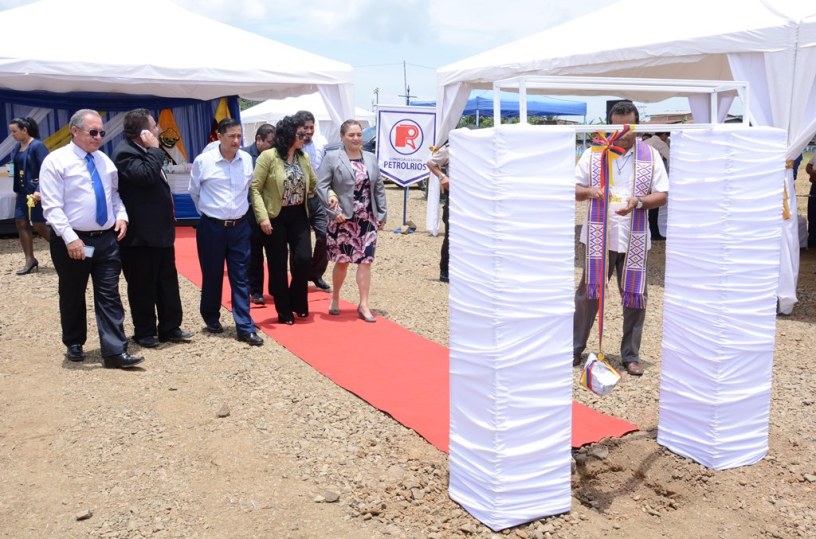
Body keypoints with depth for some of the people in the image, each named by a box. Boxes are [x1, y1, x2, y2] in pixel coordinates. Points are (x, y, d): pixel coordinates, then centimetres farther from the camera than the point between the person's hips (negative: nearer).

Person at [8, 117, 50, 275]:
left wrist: (39, 190, -26)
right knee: (21, 223, 4)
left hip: (36, 192, -8)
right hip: (23, 192, 8)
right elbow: (16, 168, 16)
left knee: (38, 225, -3)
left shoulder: (37, 146, -13)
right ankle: (30, 260, 11)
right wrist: (17, 188, 7)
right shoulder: (16, 147, 10)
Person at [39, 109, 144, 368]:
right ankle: (74, 344, 31)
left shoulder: (104, 160, 9)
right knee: (72, 297, 12)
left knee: (109, 296, 0)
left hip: (106, 239, 4)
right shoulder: (56, 161, -8)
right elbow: (52, 207, -14)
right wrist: (70, 238, -22)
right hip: (72, 241, -4)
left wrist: (121, 216, -1)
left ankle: (115, 352, 0)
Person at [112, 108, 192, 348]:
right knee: (142, 286, 4)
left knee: (168, 282, 13)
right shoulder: (125, 153, -16)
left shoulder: (143, 151, 15)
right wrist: (154, 149, -19)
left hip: (160, 230, 9)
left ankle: (170, 328, 23)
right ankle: (145, 333, 16)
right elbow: (146, 176, -31)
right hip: (141, 234, -9)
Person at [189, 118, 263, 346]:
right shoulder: (203, 161, -10)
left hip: (240, 226, 2)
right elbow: (194, 192, 5)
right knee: (212, 276, 10)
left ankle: (245, 327, 7)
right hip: (212, 227, -2)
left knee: (241, 278, 3)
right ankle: (211, 318, 31)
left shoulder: (247, 159, -1)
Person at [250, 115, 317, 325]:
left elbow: (314, 184, 15)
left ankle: (297, 303, 17)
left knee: (304, 258, -7)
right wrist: (262, 217, -18)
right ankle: (284, 311, 18)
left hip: (298, 216, 4)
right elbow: (255, 188, -10)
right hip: (275, 218, -4)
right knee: (278, 265, 4)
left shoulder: (304, 157, 6)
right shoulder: (268, 157, -10)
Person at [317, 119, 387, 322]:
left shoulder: (371, 158, 11)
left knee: (365, 261, 0)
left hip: (367, 219, 4)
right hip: (343, 219, -4)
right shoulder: (332, 158, -4)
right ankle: (335, 299, 26)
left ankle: (364, 305, 6)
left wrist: (382, 214, 9)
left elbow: (379, 188, 13)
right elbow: (321, 185, -9)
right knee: (342, 261, 5)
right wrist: (334, 210, -16)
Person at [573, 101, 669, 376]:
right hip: (598, 237, -1)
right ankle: (575, 349, 20)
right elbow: (573, 189, 4)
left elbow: (662, 196, 1)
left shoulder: (650, 156, 3)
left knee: (635, 297, 6)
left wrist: (638, 202, -18)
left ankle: (630, 356, 19)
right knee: (588, 293, 5)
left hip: (634, 239, 1)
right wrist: (589, 191, -19)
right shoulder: (593, 154, 2)